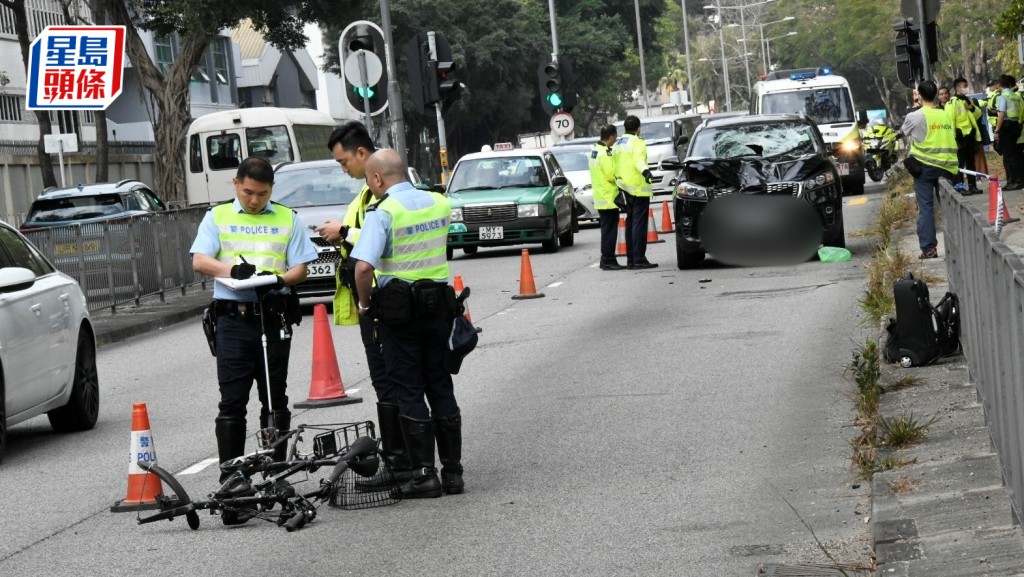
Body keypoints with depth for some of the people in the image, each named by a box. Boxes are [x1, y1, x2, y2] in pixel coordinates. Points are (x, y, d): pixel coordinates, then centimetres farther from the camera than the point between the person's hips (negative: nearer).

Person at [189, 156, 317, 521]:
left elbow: (300, 268, 8)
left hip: (275, 317, 1)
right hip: (233, 317, -1)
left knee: (275, 401, 7)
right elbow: (199, 261, 0)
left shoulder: (288, 220, 14)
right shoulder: (218, 217, 11)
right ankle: (230, 484, -6)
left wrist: (279, 279, -14)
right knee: (232, 403, -6)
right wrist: (232, 269, -20)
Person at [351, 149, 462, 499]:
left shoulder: (382, 213, -15)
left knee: (409, 392, 1)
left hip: (399, 310, -5)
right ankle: (452, 471, 14)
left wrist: (364, 303, -8)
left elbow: (364, 267, -27)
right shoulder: (440, 204, 5)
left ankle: (424, 473, 0)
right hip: (439, 305, 5)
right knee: (441, 388, 12)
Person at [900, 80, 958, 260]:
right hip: (946, 166, 4)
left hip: (924, 166, -4)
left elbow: (903, 131, 11)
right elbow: (953, 138, 10)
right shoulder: (946, 115, 4)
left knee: (926, 207, -2)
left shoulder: (915, 117, -7)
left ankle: (929, 248, -7)